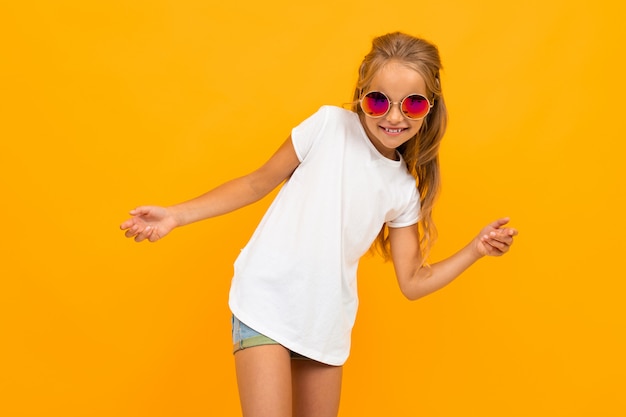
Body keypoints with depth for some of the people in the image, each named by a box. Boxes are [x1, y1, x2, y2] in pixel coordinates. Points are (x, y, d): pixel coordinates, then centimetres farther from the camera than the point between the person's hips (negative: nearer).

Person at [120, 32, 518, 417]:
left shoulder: (404, 190, 4)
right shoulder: (329, 124, -6)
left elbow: (413, 282, 9)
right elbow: (260, 181, 2)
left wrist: (476, 249, -3)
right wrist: (176, 216, -2)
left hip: (327, 323, 5)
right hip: (266, 305, -4)